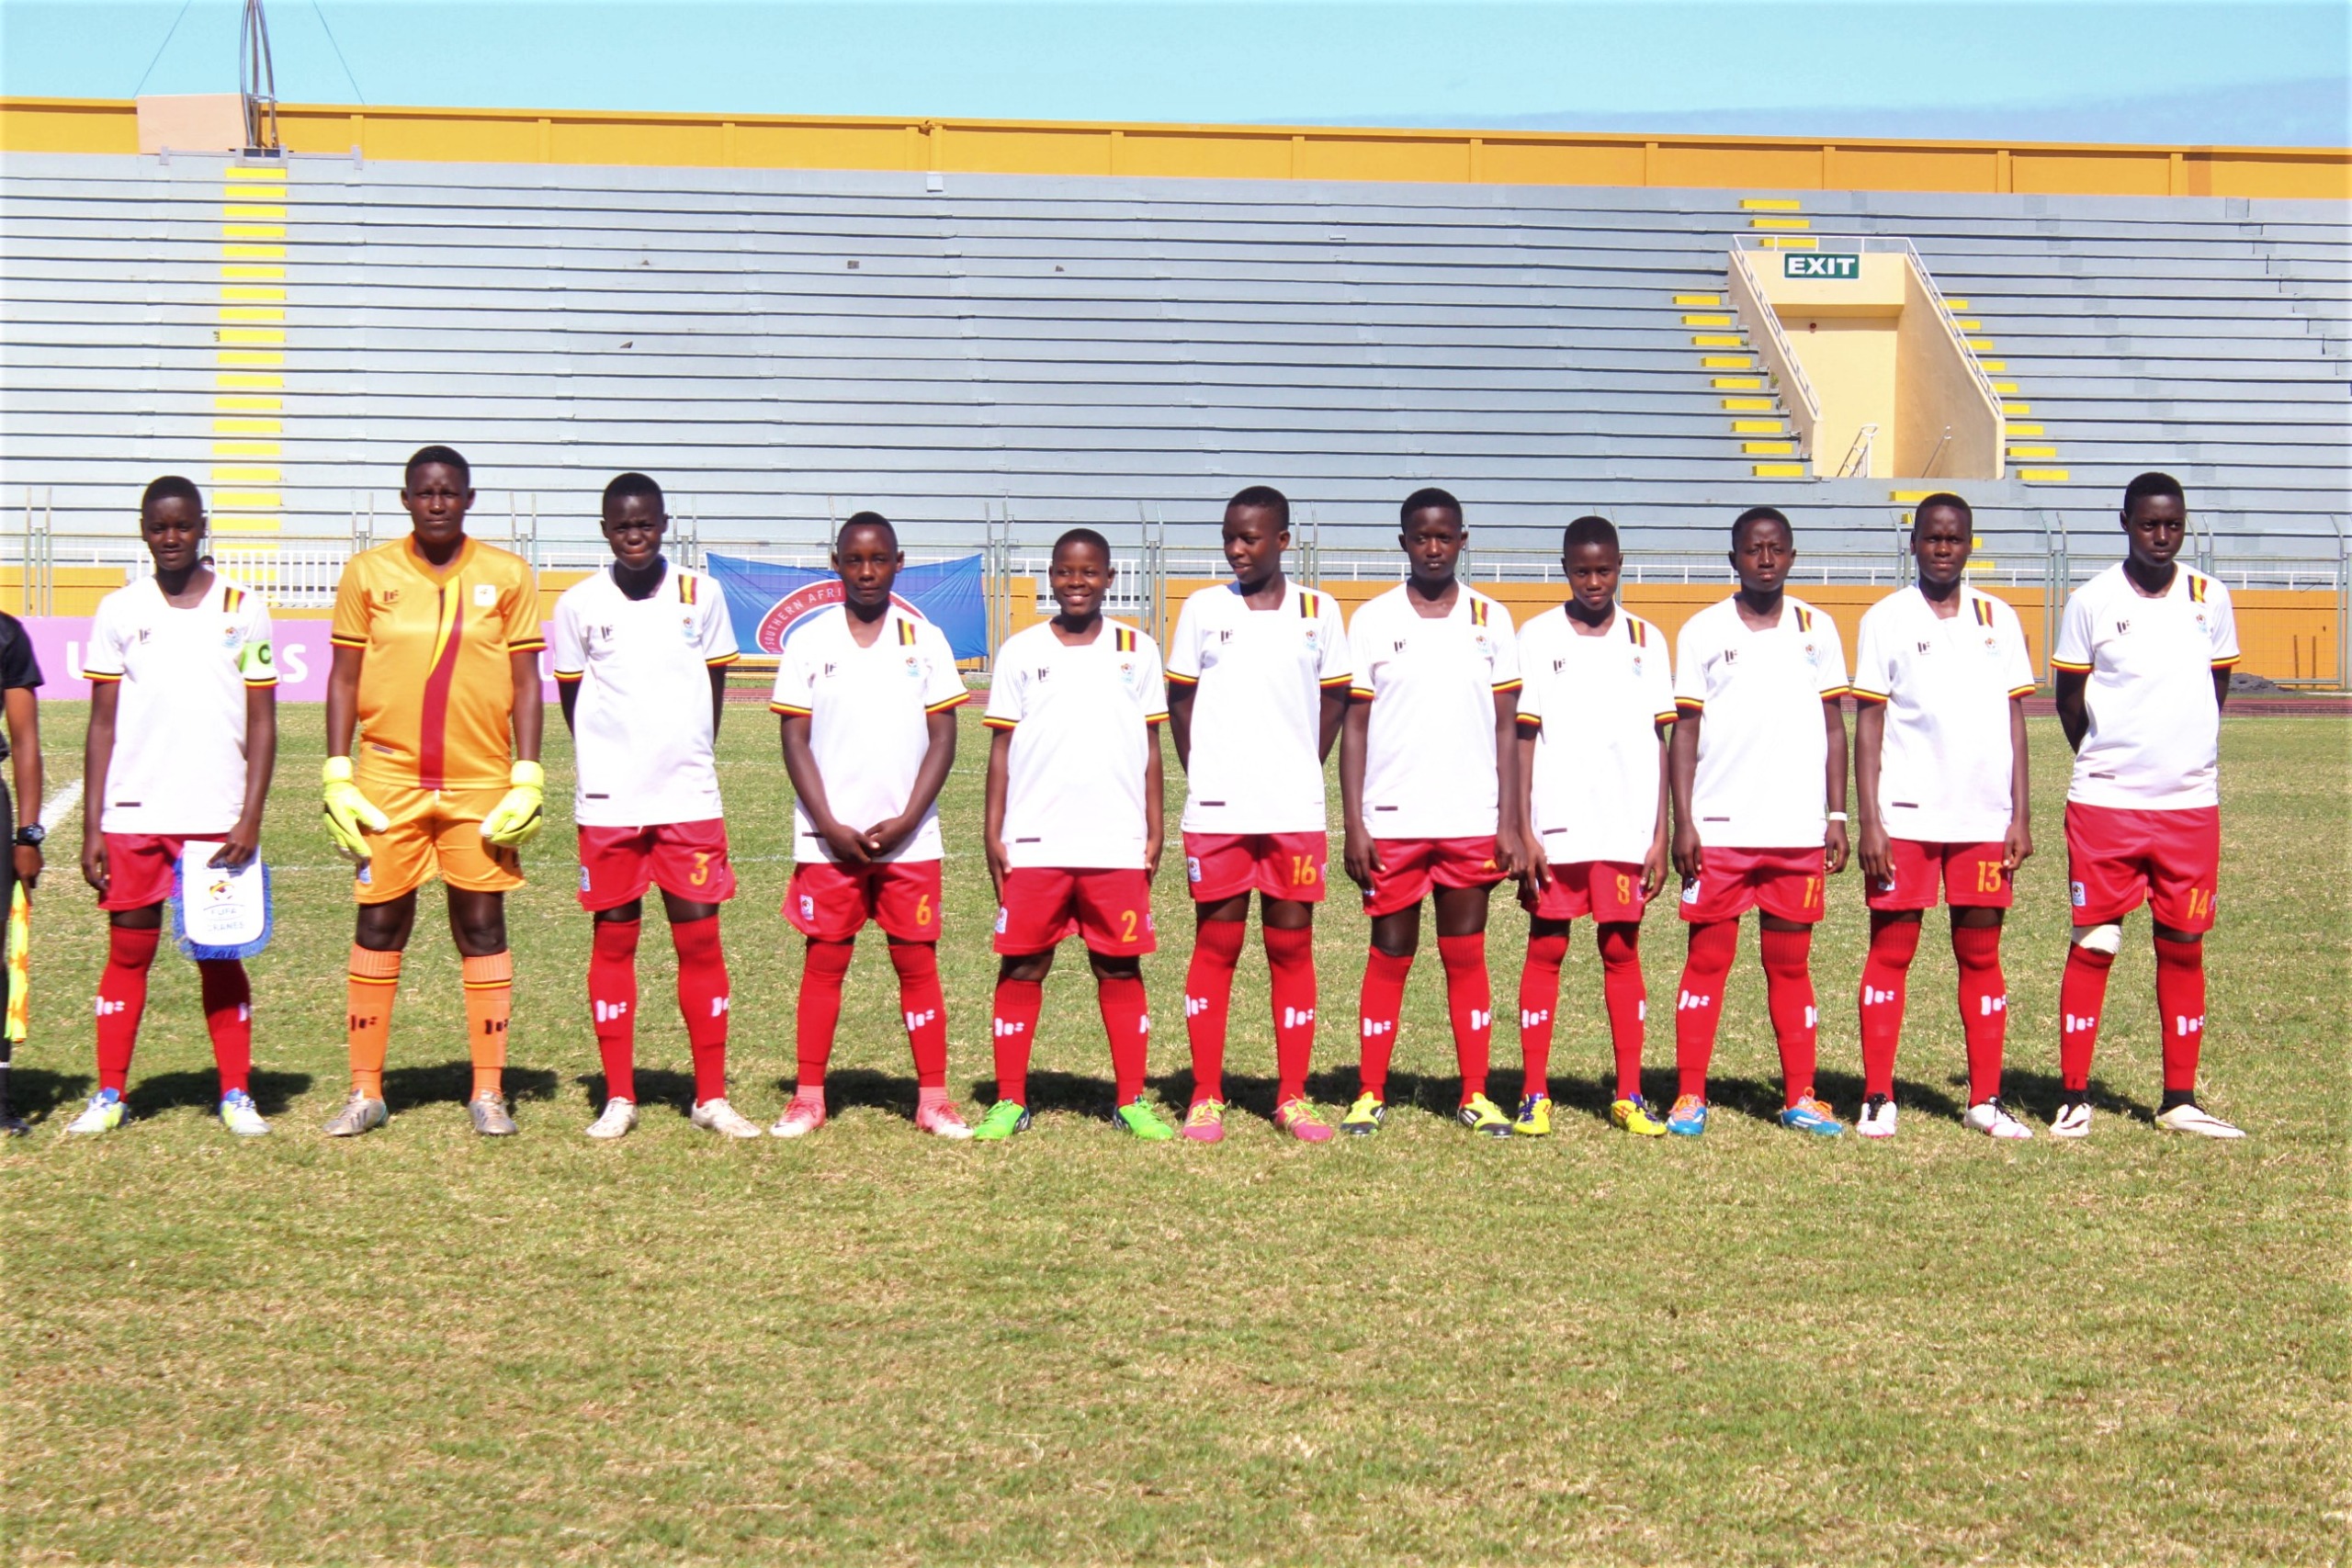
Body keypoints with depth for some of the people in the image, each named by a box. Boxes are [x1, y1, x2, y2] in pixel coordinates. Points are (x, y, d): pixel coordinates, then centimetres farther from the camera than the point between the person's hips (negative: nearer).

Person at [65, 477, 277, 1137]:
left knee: (220, 957, 4)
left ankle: (237, 1095, 10)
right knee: (128, 950, 4)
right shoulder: (119, 611, 7)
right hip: (133, 816, 1)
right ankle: (109, 1094, 9)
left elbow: (261, 722, 3)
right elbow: (102, 724, 7)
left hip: (218, 819, -1)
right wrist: (92, 828, 1)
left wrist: (250, 818, -6)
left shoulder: (243, 608, 4)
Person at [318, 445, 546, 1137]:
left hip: (483, 783, 0)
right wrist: (337, 777, 0)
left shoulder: (507, 575, 3)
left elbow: (525, 681, 5)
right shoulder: (368, 573, 5)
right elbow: (343, 678, 8)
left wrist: (528, 779, -3)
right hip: (388, 778, 0)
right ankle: (365, 1090, 11)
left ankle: (488, 1091, 10)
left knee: (483, 927, 3)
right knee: (379, 925, 3)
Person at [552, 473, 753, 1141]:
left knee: (700, 938, 1)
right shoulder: (579, 604, 0)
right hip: (607, 802, 0)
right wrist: (610, 759, 9)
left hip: (690, 798, 0)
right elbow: (570, 697, 10)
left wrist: (691, 756, 10)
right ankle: (618, 1097, 12)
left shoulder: (701, 595, 2)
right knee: (613, 939, 4)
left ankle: (711, 1096, 8)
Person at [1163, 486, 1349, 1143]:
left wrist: (1303, 770, 4)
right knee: (1215, 946, 2)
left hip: (1295, 811, 1)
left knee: (1292, 947, 4)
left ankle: (1292, 1097, 10)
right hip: (1216, 812, 0)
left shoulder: (1318, 612, 5)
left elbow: (1334, 699, 11)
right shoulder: (1203, 609, 4)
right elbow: (1180, 698, 9)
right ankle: (1205, 1096, 8)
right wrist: (1200, 776, 3)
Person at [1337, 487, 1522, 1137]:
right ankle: (1371, 1094, 11)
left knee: (1467, 956, 6)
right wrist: (1354, 825, -5)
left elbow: (1506, 727, 6)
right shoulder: (1373, 620, 2)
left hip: (1472, 823, 1)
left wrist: (1510, 823, -1)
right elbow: (1355, 726, 2)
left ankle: (1475, 1096, 11)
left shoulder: (1491, 620, 6)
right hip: (1392, 823, -1)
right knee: (1390, 955, 4)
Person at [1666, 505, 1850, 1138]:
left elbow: (1833, 726, 11)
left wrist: (1837, 815, 4)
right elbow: (1685, 731, 2)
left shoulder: (1817, 629, 8)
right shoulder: (1703, 632, 3)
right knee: (1707, 958, 0)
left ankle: (1801, 1097, 12)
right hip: (1719, 830, -2)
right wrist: (1683, 822, -5)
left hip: (1799, 831, 2)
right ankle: (1690, 1095, 5)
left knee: (1791, 962, 7)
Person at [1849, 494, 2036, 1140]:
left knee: (1981, 956, 6)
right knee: (1890, 952, 0)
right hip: (1905, 818, -2)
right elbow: (1868, 725, 0)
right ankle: (1877, 1098, 5)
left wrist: (2020, 816, 3)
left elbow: (2014, 720, 10)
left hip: (1985, 819, 2)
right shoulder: (1886, 620, 2)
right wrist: (1869, 821, -7)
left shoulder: (1998, 619, 9)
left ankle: (1986, 1099, 11)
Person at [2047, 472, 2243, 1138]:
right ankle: (2073, 1098, 6)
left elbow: (2217, 686, 15)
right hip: (2104, 804, -2)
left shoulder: (2211, 599, 4)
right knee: (2092, 944, -1)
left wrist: (2184, 756, 14)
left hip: (2191, 803, 3)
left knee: (2183, 947, 6)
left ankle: (2180, 1100, 13)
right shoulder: (2092, 602, -4)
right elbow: (2068, 696, 6)